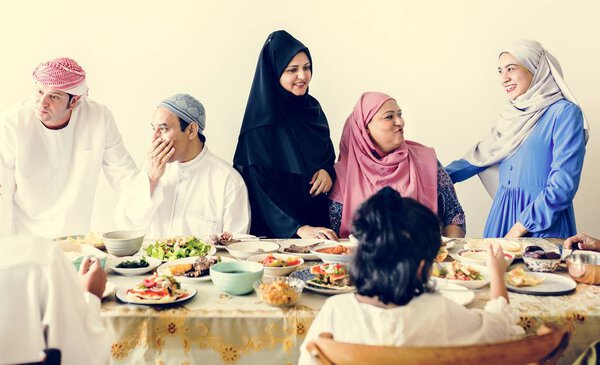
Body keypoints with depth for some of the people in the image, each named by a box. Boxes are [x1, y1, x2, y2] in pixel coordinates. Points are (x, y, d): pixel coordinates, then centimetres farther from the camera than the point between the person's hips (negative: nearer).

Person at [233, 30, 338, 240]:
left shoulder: (313, 108, 7)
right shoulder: (261, 122, -10)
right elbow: (261, 187, -13)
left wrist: (327, 171, -4)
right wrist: (300, 228, -23)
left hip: (317, 215, 5)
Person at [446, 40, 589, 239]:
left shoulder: (564, 113, -10)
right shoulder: (512, 114, 10)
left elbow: (563, 184, -16)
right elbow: (481, 155, 17)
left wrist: (520, 228, -17)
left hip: (543, 223, -6)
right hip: (503, 213, 6)